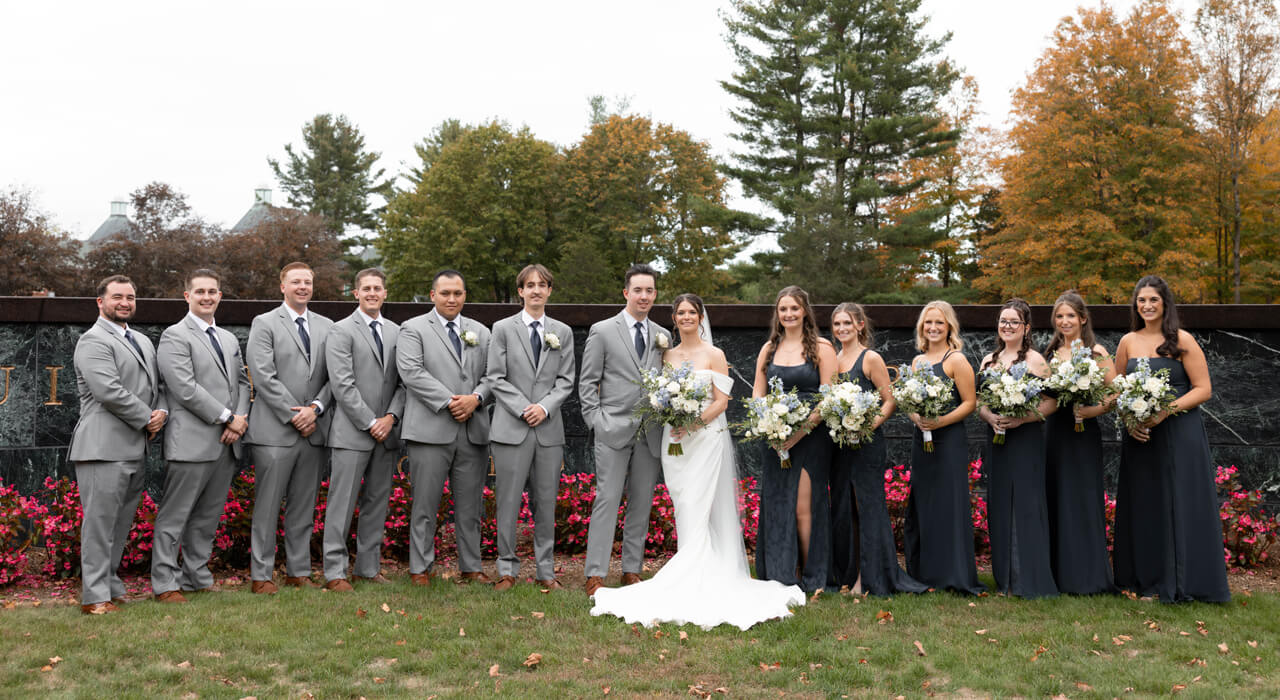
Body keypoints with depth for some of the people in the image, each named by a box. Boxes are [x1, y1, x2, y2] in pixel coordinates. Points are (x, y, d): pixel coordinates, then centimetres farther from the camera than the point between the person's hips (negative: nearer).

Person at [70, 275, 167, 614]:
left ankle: (111, 586, 21)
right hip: (105, 446, -8)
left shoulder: (143, 341, 21)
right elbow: (109, 391, -18)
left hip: (135, 447, 8)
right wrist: (146, 418, -10)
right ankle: (95, 596, -2)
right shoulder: (94, 341, -6)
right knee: (100, 522, -6)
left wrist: (162, 412, 0)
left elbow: (157, 384, 21)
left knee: (121, 522, 13)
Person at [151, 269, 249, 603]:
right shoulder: (174, 336, -5)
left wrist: (240, 419, -1)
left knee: (208, 516, 13)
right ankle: (165, 583, 6)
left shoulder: (229, 339, 19)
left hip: (226, 444, 7)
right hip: (192, 443, -7)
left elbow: (242, 382, 17)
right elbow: (186, 389, -14)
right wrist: (228, 418, -13)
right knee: (174, 516, -1)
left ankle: (197, 577, 22)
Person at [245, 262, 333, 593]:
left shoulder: (326, 326, 14)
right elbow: (263, 377, -9)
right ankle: (261, 575, 7)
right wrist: (294, 415, -12)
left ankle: (298, 571, 18)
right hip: (275, 430, -4)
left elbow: (334, 376, 8)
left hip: (314, 430, 4)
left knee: (304, 507, 10)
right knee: (267, 506, -1)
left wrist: (315, 409, -9)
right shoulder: (264, 323, 0)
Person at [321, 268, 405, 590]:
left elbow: (403, 382, 10)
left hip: (386, 432, 6)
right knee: (342, 503, -3)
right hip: (352, 432, -5)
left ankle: (368, 567, 19)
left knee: (378, 502, 10)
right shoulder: (341, 331, -3)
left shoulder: (396, 332, 14)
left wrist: (391, 416, -5)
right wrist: (370, 423, -13)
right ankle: (335, 571, 3)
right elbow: (342, 385, -11)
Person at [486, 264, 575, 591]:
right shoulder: (503, 329, 5)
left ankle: (545, 571, 15)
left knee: (546, 503, 7)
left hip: (549, 428, 2)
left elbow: (566, 380, 8)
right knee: (508, 502, 0)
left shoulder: (563, 332, 12)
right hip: (511, 428, -2)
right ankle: (507, 570, 11)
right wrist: (523, 409, -11)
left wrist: (545, 407, -9)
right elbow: (495, 378, 0)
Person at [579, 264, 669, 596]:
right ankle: (595, 575, -4)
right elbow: (587, 382, 1)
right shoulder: (602, 331, 2)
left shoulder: (662, 337, 13)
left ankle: (632, 571, 17)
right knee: (607, 500, -7)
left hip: (650, 434, 4)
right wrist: (596, 420, -7)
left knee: (642, 504, 8)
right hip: (614, 431, -4)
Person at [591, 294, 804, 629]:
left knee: (697, 511, -10)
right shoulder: (667, 356, 13)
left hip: (706, 438, -4)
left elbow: (721, 401, -4)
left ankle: (693, 581, -8)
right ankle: (693, 576, 10)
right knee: (683, 513, 4)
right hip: (674, 440, 4)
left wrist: (695, 422, -17)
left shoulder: (714, 355, 0)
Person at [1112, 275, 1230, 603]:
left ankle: (1182, 583, 10)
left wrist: (1165, 411, -17)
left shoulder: (1182, 340, -4)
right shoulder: (1128, 342, 7)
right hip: (1139, 436, 4)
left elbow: (1203, 389, -6)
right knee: (1143, 507, 8)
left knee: (1181, 505, 0)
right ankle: (1146, 579, 19)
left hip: (1180, 433, -4)